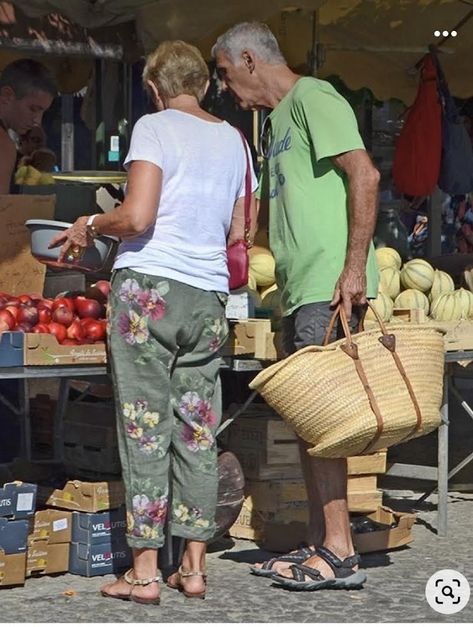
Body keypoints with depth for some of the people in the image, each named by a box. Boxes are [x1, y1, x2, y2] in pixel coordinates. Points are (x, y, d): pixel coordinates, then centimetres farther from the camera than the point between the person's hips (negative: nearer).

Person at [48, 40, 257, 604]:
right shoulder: (233, 140, 14)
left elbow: (137, 217, -15)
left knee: (144, 428, -2)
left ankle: (144, 571, 0)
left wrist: (89, 226, 3)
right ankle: (194, 566, 10)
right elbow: (238, 233, 16)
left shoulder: (155, 127, -4)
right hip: (209, 296, 5)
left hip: (148, 286, -5)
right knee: (198, 430, 8)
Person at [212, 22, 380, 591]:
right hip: (299, 288, 10)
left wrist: (355, 267, -21)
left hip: (329, 286, -10)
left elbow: (364, 176, -17)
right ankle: (318, 546, 13)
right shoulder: (273, 121, 23)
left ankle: (339, 554, -8)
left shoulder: (312, 98, -6)